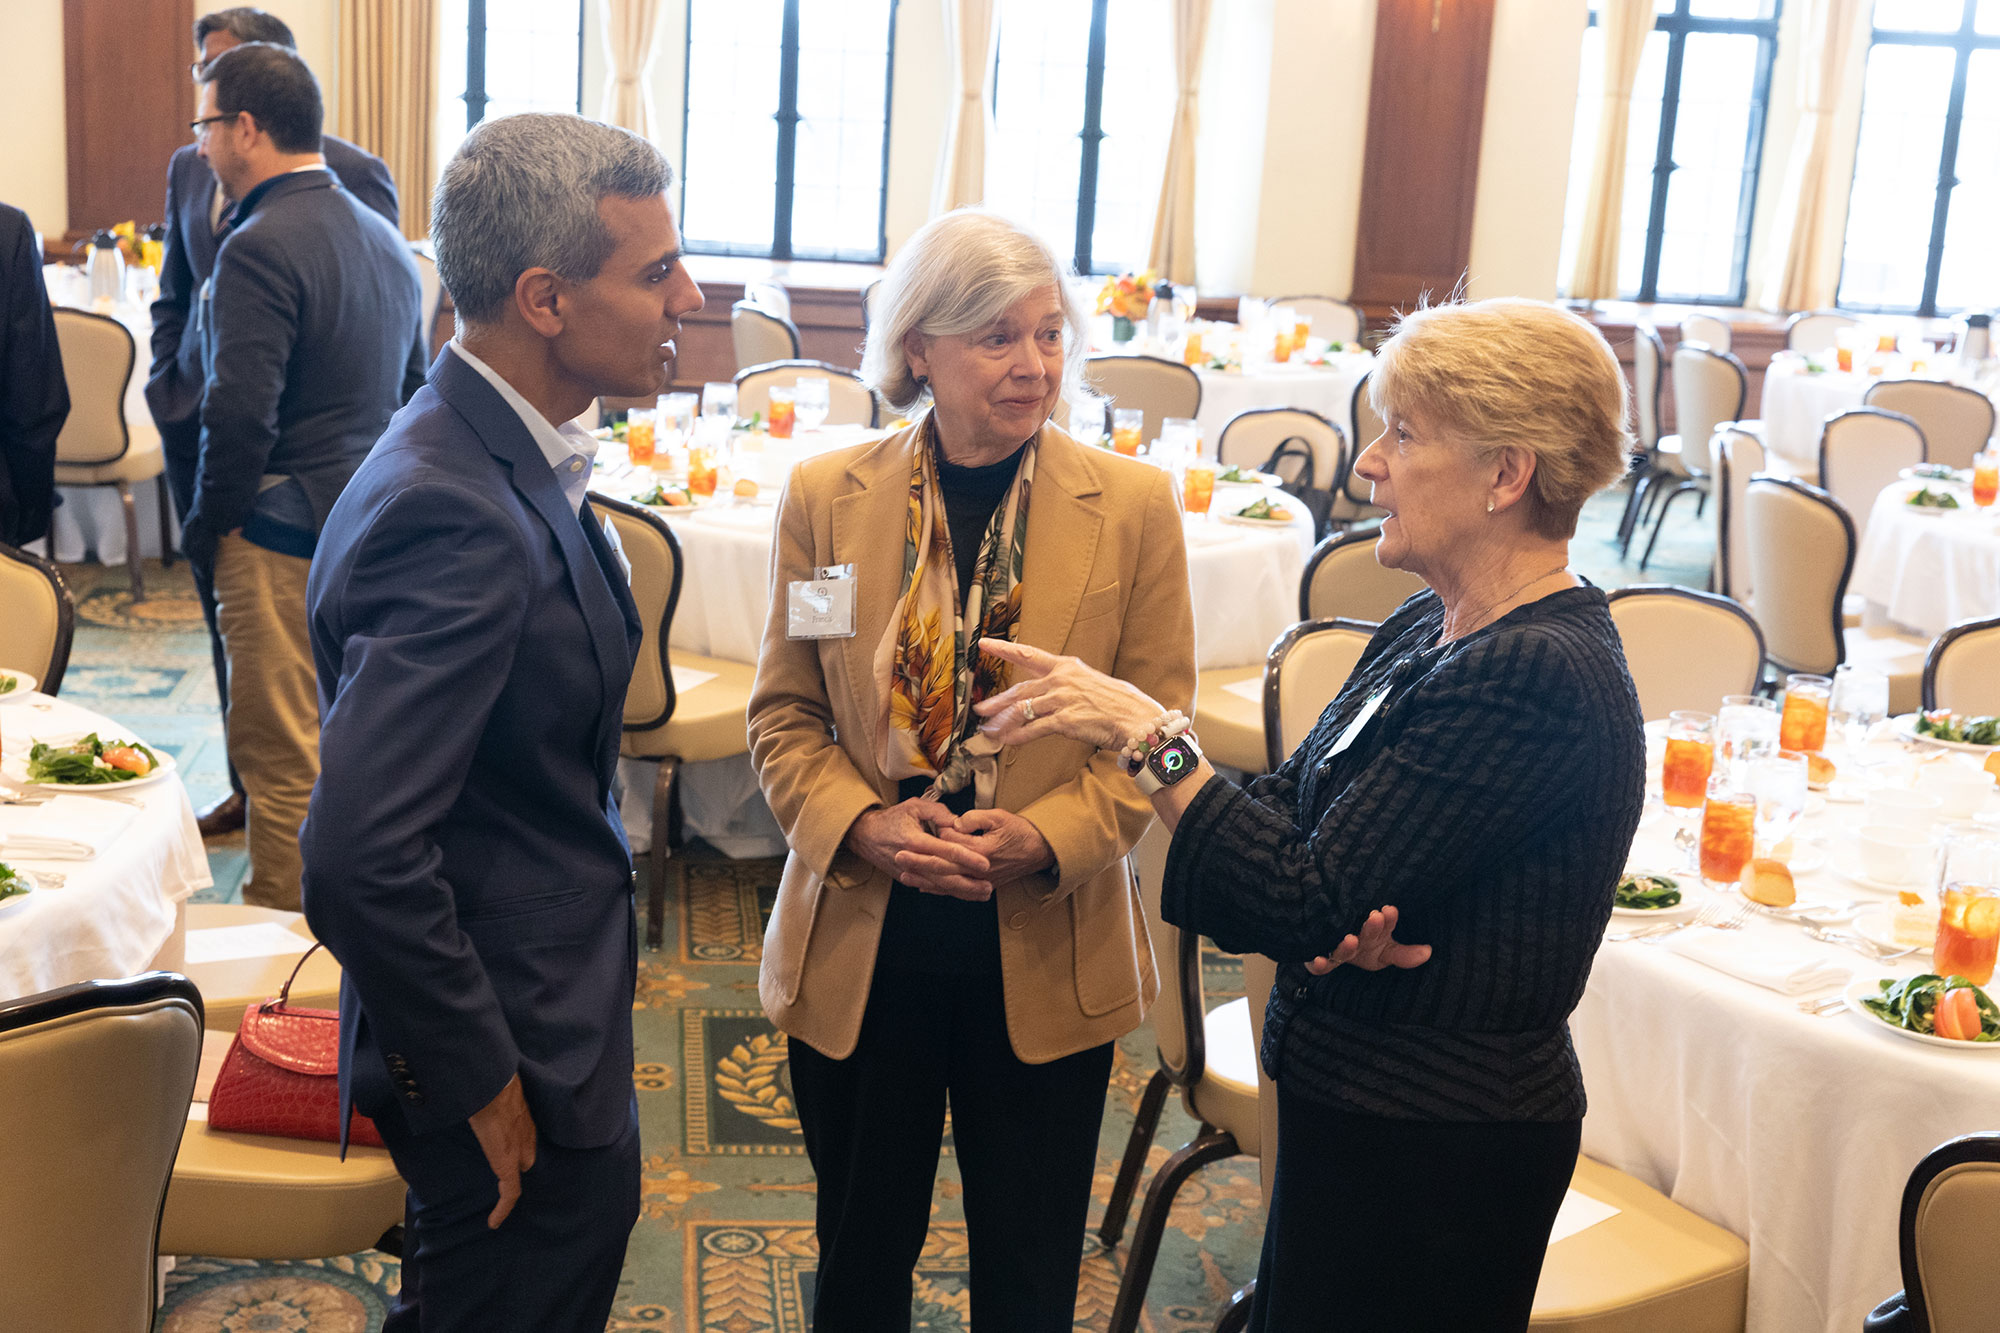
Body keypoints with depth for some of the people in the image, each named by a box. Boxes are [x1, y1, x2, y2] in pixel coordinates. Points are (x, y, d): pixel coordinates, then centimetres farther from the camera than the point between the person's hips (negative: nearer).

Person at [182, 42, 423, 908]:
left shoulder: (259, 247, -17)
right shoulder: (382, 237, 12)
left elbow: (241, 417, -21)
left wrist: (204, 530, -8)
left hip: (284, 543, -9)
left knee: (282, 761, 1)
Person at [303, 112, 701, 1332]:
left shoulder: (506, 455, 3)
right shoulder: (456, 513, -28)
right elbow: (362, 856, -32)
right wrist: (480, 1082, -20)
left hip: (562, 996, 9)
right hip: (517, 1057, -9)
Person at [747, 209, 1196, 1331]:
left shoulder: (1133, 505, -6)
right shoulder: (827, 498, -3)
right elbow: (785, 715, 2)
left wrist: (1044, 839, -20)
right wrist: (865, 825, -16)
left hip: (1048, 954, -1)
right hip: (861, 949, 1)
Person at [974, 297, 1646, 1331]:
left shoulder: (1537, 679, -25)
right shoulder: (1426, 630, 5)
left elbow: (1304, 904, -25)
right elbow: (1290, 813, 5)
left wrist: (1150, 734, -20)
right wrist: (1334, 920, -17)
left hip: (1434, 1155, -9)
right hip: (1351, 1109, 9)